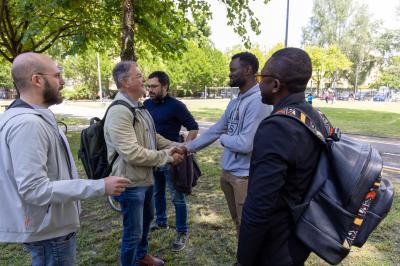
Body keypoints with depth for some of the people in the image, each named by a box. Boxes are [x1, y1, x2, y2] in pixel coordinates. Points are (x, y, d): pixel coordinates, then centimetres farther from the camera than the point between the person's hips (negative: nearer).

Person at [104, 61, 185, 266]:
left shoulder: (139, 107, 7)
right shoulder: (119, 112, -26)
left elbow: (153, 136, 16)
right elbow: (132, 153, -32)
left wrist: (174, 147, 1)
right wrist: (167, 157, -22)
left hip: (145, 178, 11)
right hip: (131, 183, -10)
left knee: (146, 218, 28)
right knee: (133, 232, 7)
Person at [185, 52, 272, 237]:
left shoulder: (258, 101, -21)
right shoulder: (235, 102, 8)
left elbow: (247, 144, -28)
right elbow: (215, 130, 14)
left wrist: (224, 139, -8)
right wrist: (188, 148, 16)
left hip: (245, 176, -9)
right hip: (227, 172, 9)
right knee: (238, 223, 24)